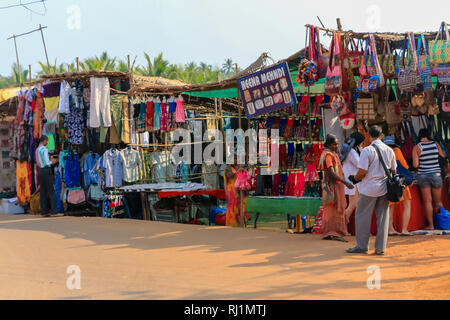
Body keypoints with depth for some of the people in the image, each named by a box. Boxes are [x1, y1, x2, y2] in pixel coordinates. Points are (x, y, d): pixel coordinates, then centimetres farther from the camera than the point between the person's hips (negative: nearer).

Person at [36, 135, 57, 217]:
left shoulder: (37, 150, 14)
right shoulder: (44, 150, -14)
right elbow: (46, 163, -18)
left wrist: (50, 161, 19)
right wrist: (52, 162, 1)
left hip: (40, 170, 9)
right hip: (46, 170, -9)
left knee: (43, 192, 7)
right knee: (51, 190, -6)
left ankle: (44, 211, 4)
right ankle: (53, 210, -10)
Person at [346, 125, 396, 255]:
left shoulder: (367, 150, -12)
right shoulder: (389, 151, 5)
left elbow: (362, 171, -15)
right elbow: (393, 171, 10)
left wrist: (355, 179, 4)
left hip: (369, 189, -5)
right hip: (384, 188, 5)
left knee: (363, 217, 6)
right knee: (382, 218, 8)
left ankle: (362, 246, 10)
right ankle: (380, 248, 9)